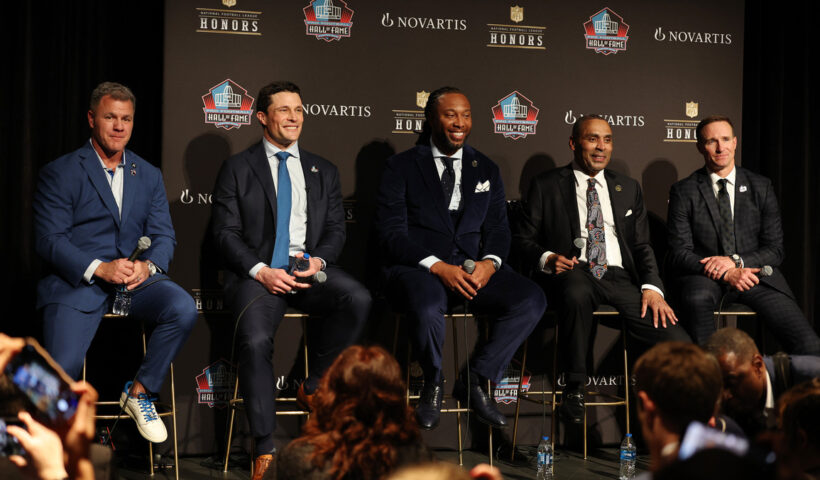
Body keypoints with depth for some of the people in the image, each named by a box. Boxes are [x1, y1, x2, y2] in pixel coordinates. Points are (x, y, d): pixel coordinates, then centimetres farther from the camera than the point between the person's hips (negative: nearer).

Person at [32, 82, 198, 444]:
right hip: (77, 280, -4)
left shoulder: (149, 176, 18)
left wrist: (148, 265, -13)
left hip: (136, 277, 4)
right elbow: (49, 240, -6)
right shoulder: (59, 173, 2)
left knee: (183, 309, -27)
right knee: (63, 368, -26)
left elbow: (163, 235, 11)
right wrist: (100, 268, -20)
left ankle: (139, 392, -6)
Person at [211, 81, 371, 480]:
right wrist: (261, 271, -14)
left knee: (357, 299, -29)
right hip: (257, 271, -3)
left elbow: (335, 229, 14)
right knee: (255, 340, -31)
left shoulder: (323, 171, 20)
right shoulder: (237, 169, 10)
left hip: (309, 267, 3)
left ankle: (316, 384, -8)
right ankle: (264, 448, -22)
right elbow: (226, 232, 3)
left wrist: (319, 259, -9)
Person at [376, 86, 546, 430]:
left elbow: (498, 228, 13)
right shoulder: (401, 167, 4)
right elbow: (391, 234, -5)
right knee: (427, 306, -39)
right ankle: (433, 385, -8)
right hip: (418, 267, -4)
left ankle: (476, 380, -8)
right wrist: (438, 267, -19)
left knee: (531, 300, -23)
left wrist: (490, 263, -11)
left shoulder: (486, 169, 18)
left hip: (475, 269, 4)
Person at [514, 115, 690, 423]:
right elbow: (524, 238, 10)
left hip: (619, 277, 3)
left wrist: (652, 287, -3)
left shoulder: (628, 189, 21)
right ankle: (575, 388, -25)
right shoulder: (547, 185, 11)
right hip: (572, 272, -2)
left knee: (679, 345, -23)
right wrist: (547, 258, -13)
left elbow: (642, 245, 16)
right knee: (577, 293, -43)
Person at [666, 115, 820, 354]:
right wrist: (725, 274, -17)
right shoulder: (683, 192, 6)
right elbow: (679, 253, -1)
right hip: (705, 275, -1)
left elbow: (775, 250, 9)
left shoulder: (761, 187, 13)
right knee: (696, 299, -39)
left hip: (754, 273, 2)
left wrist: (736, 261, -12)